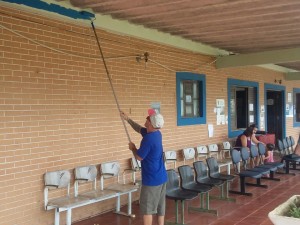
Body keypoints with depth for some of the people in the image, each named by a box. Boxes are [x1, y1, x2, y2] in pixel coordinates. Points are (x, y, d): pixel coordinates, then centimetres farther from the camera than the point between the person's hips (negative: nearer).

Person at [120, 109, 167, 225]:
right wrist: (128, 119, 21)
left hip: (151, 179, -9)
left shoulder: (148, 139, -24)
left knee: (147, 208, 1)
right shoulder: (156, 133, 5)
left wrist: (133, 148, 4)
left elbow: (139, 157, -15)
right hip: (161, 177, 9)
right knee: (160, 206, 16)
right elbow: (139, 129, 22)